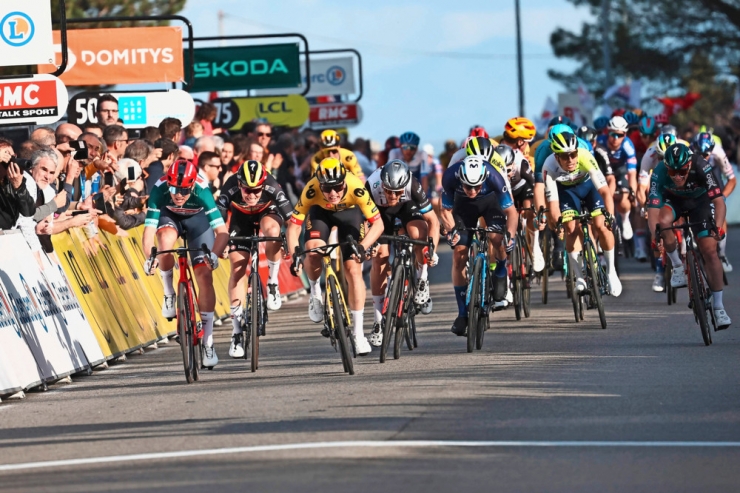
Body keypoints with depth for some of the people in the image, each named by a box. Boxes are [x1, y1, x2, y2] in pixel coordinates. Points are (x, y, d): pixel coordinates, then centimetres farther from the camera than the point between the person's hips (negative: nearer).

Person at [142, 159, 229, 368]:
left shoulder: (201, 191, -37)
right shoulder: (160, 189, -35)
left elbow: (222, 231, -40)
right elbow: (149, 229, -37)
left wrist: (214, 254, -57)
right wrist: (149, 257, -53)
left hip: (197, 218, 0)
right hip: (170, 216, 0)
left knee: (205, 276, -11)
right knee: (166, 239, -36)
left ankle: (208, 341, -2)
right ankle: (168, 293, -10)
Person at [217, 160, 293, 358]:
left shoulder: (272, 188, -37)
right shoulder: (231, 189, -36)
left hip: (267, 212, -1)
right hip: (241, 217, 1)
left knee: (271, 229, -37)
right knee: (238, 268, -9)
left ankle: (273, 282, -15)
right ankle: (236, 330, -2)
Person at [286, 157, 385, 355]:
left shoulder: (356, 188, -38)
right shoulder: (311, 190, -37)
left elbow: (378, 224, -34)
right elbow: (293, 226, -31)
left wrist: (362, 247, -48)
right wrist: (294, 256, -43)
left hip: (349, 212, -1)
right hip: (320, 212, 1)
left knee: (353, 269, -12)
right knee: (313, 250, -29)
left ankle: (359, 334, -6)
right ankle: (315, 292, 2)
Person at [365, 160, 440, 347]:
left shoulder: (413, 186, -38)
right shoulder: (372, 186, -39)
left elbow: (433, 220, -31)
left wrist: (432, 250, -42)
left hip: (407, 206, 0)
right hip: (380, 211, 0)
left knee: (419, 233, -32)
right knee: (379, 257, -13)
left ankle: (422, 281, -6)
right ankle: (379, 321, -4)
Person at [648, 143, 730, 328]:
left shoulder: (700, 167, -36)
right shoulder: (659, 173, -33)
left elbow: (719, 201, -39)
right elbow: (653, 208, -35)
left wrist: (718, 227, -54)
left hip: (700, 200, -1)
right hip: (673, 200, 1)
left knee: (709, 250, -11)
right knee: (662, 222, -33)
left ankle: (718, 307, -3)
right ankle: (677, 266, -7)